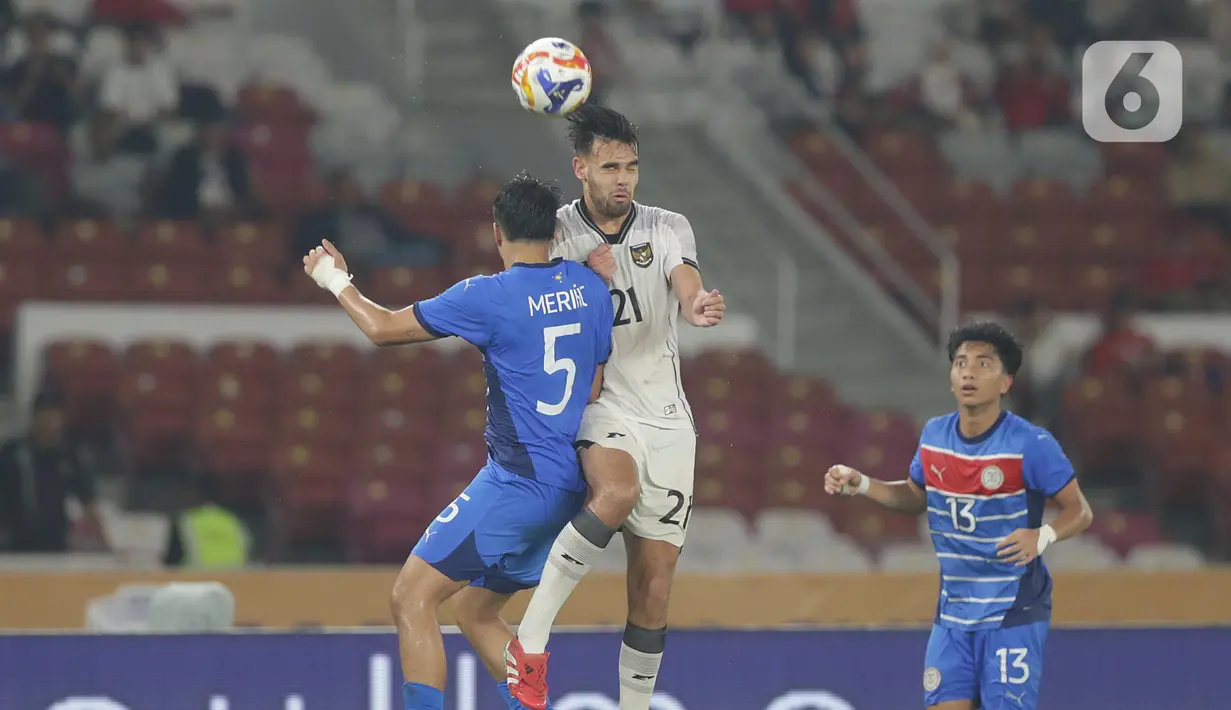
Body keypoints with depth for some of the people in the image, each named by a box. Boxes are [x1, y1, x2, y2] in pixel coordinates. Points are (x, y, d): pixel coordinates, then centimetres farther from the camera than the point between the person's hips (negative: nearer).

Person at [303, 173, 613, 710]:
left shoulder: (490, 297, -12)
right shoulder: (590, 287, 7)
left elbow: (383, 327, -3)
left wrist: (336, 281, 15)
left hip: (516, 483, -8)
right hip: (570, 488, 8)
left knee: (412, 596, -7)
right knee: (474, 610, 20)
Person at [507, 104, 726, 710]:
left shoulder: (668, 229, 4)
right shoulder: (556, 233, 1)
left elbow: (686, 285, -15)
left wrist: (697, 308, -39)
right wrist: (584, 274, -12)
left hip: (664, 417, 3)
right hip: (593, 405, -3)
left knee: (654, 585, 1)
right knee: (618, 490, -36)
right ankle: (531, 638, -32)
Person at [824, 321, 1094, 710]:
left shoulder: (1031, 444, -14)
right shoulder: (934, 435, 3)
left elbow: (1080, 511, -8)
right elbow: (916, 496, 21)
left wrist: (1043, 536, -28)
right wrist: (859, 484, 6)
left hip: (1013, 612, -5)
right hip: (953, 612, 5)